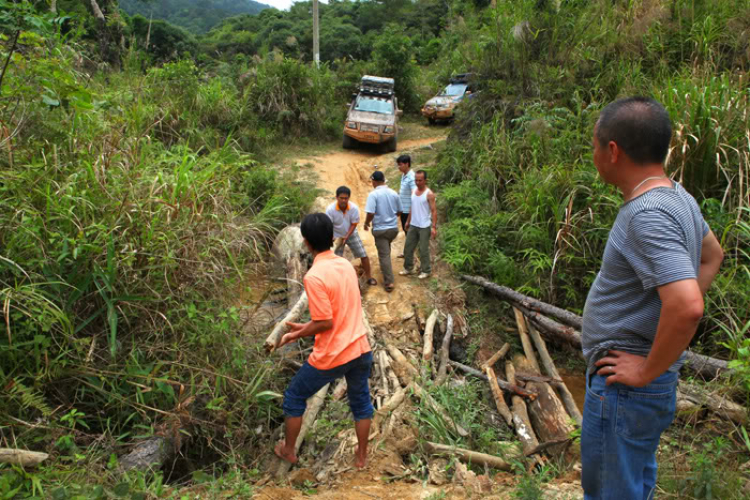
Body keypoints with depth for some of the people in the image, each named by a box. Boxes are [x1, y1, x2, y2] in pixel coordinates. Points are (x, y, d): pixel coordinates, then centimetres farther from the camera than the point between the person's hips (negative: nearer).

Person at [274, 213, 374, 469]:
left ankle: (288, 450, 35)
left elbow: (325, 323, -20)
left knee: (294, 397, 18)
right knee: (361, 402, 24)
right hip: (361, 349, 6)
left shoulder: (314, 276, -21)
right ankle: (361, 456, 37)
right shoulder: (346, 264, 2)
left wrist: (296, 335, -3)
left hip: (332, 357, -6)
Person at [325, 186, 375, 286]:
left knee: (364, 255, 1)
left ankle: (369, 276, 19)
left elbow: (353, 224, -15)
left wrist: (346, 237, -25)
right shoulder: (330, 209, -27)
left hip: (351, 234, 1)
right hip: (337, 236, -1)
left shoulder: (354, 208, -24)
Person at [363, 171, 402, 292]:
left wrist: (366, 223, -3)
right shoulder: (394, 193, 1)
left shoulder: (373, 194, -16)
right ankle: (384, 268, 45)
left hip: (380, 229, -5)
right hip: (393, 228, 5)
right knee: (385, 251, 29)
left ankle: (389, 282, -2)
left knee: (384, 255, -1)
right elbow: (399, 212, 9)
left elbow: (370, 213, -22)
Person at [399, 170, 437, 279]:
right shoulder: (414, 191, 7)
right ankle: (408, 268, 27)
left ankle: (425, 271, 17)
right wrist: (408, 221, 19)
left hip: (424, 227, -7)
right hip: (413, 225, 7)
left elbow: (434, 211, -14)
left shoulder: (429, 194, -13)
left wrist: (434, 227, -20)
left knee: (423, 250, 2)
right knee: (408, 248, 12)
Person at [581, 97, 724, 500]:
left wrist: (648, 371, -21)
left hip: (624, 389, -9)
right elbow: (712, 255, 21)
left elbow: (687, 307, -35)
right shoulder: (677, 196, 5)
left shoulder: (648, 215, -26)